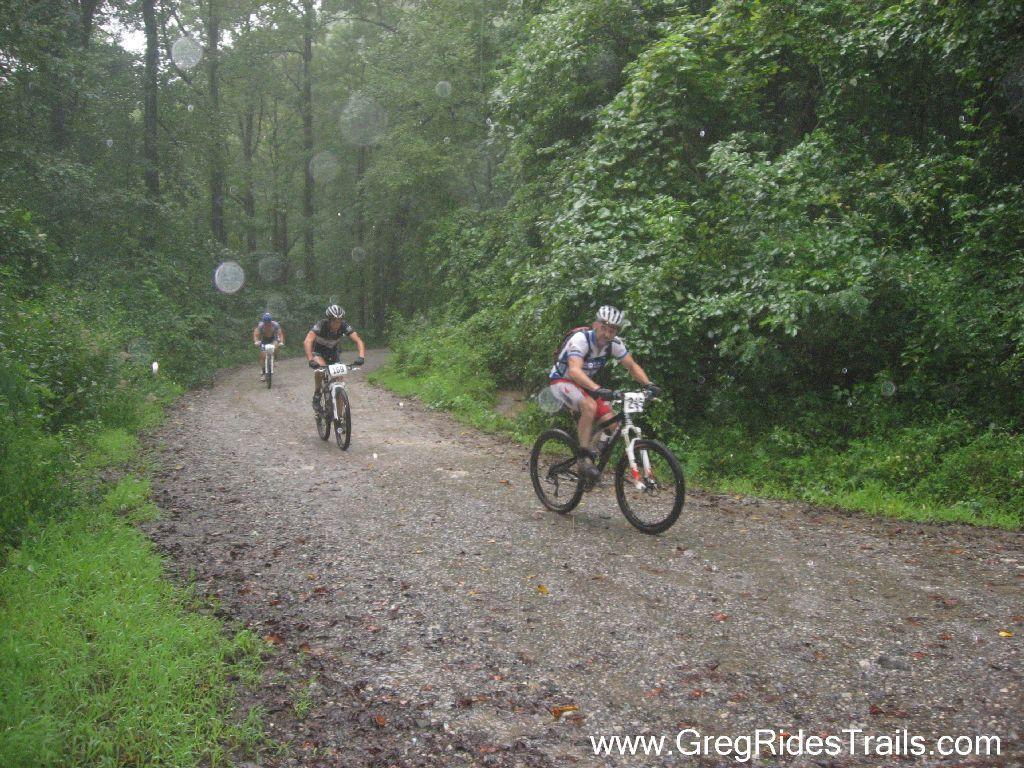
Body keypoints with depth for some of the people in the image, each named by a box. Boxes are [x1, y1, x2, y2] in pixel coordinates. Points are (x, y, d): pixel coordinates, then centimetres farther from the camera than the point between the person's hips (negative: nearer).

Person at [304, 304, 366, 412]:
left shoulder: (344, 326, -25)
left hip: (332, 352, 3)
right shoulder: (320, 325, -32)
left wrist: (361, 357, -49)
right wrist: (311, 360, -60)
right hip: (317, 352, -3)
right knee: (321, 367, -33)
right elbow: (308, 341, -45)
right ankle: (316, 397, -16)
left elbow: (359, 341, -31)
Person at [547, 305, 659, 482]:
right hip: (561, 381, -6)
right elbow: (575, 370, -44)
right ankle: (584, 457, -25)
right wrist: (597, 389, -58)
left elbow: (632, 365, 0)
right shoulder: (581, 338, -29)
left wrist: (648, 384, -18)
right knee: (590, 406, -35)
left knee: (610, 422, -12)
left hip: (585, 384, 6)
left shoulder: (614, 343, -11)